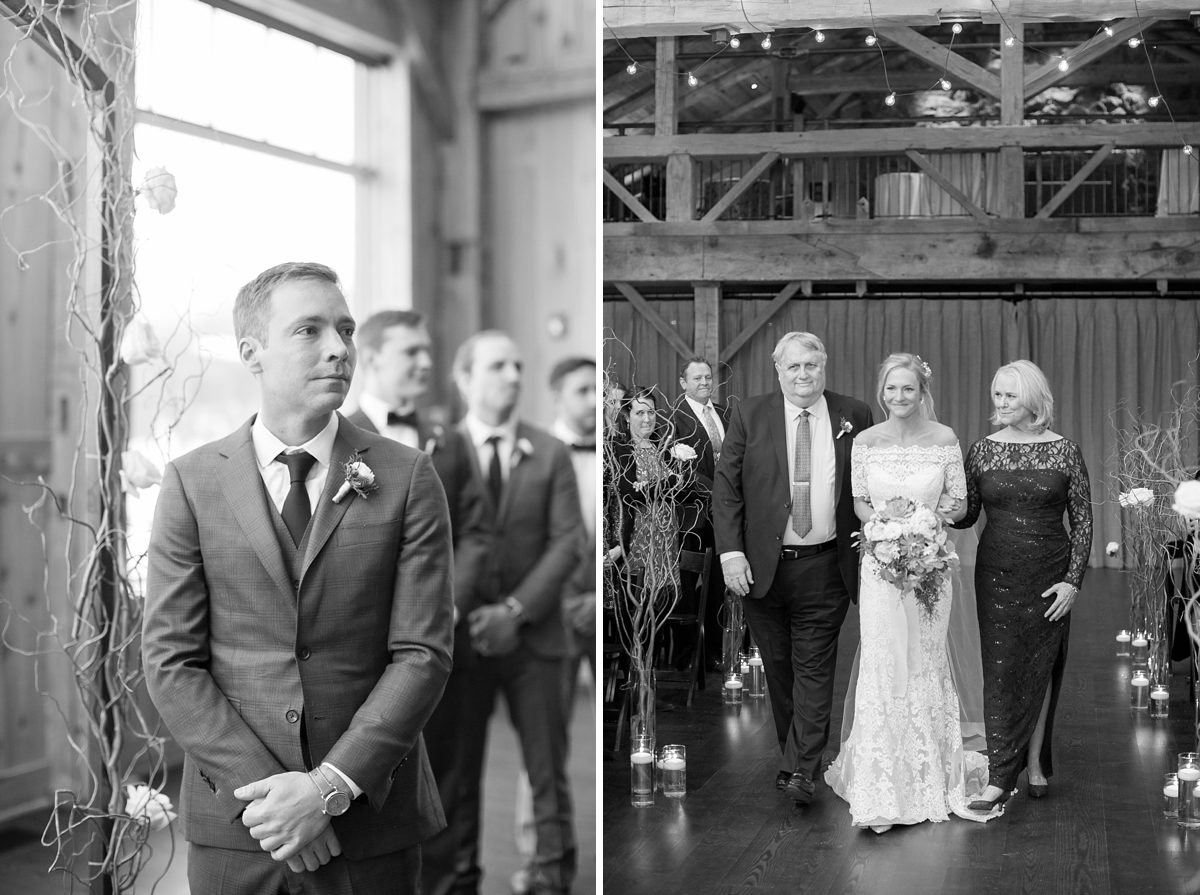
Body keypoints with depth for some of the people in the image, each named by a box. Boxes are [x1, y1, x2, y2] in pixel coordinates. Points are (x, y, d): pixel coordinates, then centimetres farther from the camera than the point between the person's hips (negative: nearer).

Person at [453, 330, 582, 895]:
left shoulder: (551, 454, 6)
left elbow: (566, 543, 0)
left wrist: (516, 610, -12)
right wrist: (462, 617, -12)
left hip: (532, 636, 1)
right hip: (460, 635, -1)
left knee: (547, 768, 4)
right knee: (458, 767, 4)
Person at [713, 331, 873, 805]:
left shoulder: (853, 416, 3)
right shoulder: (749, 415, 1)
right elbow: (726, 487, -1)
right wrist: (730, 552, -10)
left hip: (825, 567, -1)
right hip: (762, 565, 1)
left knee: (814, 667, -3)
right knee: (778, 667, 10)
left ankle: (803, 770, -3)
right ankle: (792, 754, 24)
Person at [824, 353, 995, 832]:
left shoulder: (945, 439, -2)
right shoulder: (865, 442, 0)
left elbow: (959, 504, 3)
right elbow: (858, 501, 8)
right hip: (880, 560, 0)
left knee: (925, 663, 9)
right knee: (882, 663, -8)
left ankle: (930, 774, 25)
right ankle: (880, 788, -5)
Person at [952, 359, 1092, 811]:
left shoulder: (1065, 451, -3)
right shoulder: (982, 450, 2)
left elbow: (1083, 520, 0)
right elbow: (965, 514, 6)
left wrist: (1072, 580, -6)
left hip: (1050, 574, -1)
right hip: (996, 572, 1)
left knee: (1041, 668, 6)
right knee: (1001, 670, -1)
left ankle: (1035, 762, 18)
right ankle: (1001, 776, 1)